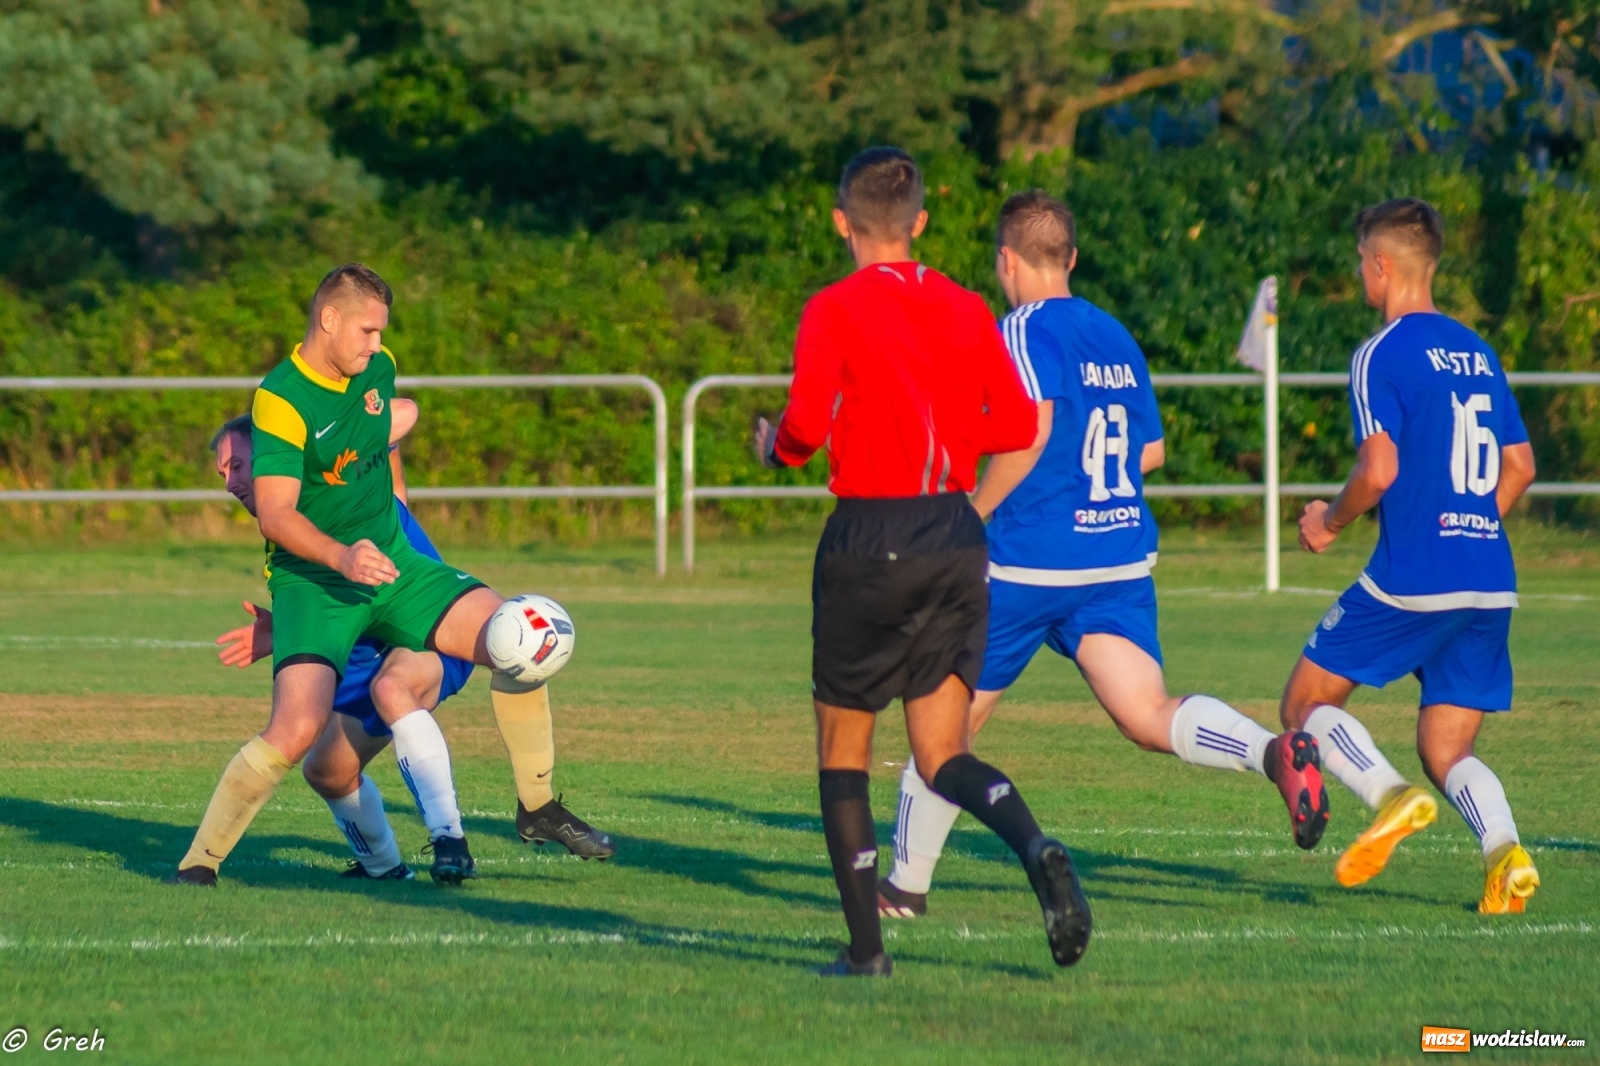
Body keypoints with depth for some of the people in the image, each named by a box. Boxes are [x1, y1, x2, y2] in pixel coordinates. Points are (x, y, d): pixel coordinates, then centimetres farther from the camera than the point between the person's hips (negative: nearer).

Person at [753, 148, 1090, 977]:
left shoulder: (835, 310, -7)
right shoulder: (966, 311, 7)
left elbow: (807, 422, -17)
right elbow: (1016, 424, 8)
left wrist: (774, 448, 5)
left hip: (869, 539, -4)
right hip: (956, 537, 4)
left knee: (842, 752, 9)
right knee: (943, 756, 5)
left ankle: (866, 946, 5)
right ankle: (1038, 852, -25)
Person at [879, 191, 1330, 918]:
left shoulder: (1026, 331, -7)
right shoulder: (1115, 337, 15)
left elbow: (1031, 432, -23)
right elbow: (1150, 451, 21)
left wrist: (973, 513, -12)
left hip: (1028, 562, -6)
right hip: (1121, 561, 6)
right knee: (1147, 716, -10)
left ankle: (907, 882, 21)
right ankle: (1274, 752, -37)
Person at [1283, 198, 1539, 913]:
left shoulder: (1384, 355, -7)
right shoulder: (1479, 353, 15)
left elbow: (1379, 469, -17)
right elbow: (1520, 467, 18)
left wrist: (1330, 522, 1)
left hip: (1411, 578, -7)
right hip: (1490, 580, 7)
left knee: (1307, 703, 9)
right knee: (1446, 751, 10)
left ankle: (1390, 798, -17)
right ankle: (1505, 849, -19)